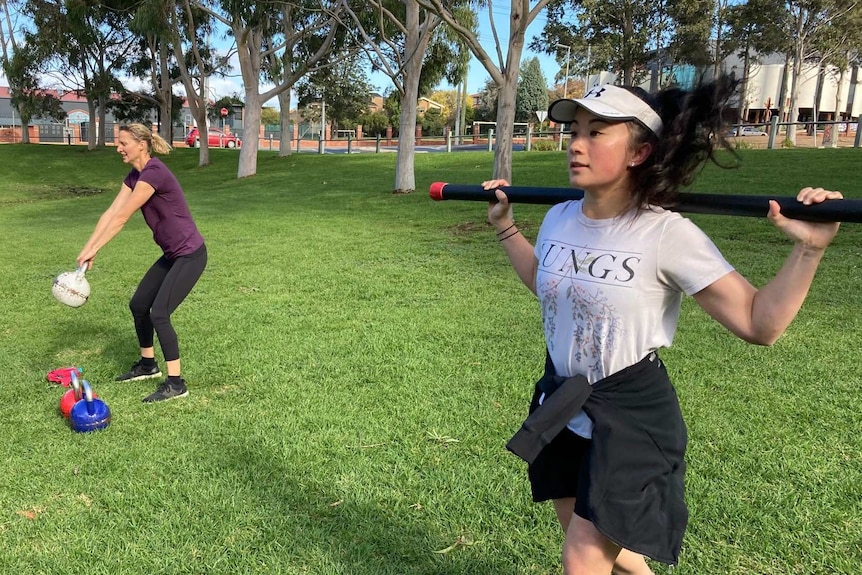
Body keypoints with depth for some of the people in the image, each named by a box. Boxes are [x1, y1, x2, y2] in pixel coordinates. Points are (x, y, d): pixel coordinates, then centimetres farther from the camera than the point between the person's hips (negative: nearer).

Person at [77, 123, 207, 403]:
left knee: (159, 313, -12)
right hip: (171, 254, 10)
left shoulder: (154, 173, -22)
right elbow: (110, 213, 4)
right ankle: (148, 364, 33)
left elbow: (121, 217, -20)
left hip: (190, 254, -10)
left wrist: (94, 250, -15)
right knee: (138, 305, 14)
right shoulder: (134, 176, 8)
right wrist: (87, 248, -3)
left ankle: (176, 383, -1)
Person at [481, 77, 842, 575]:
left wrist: (809, 249, -28)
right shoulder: (559, 219, -2)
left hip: (632, 418, -6)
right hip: (562, 406, 6)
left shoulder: (668, 235, -20)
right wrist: (505, 225, 20)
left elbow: (758, 323, -18)